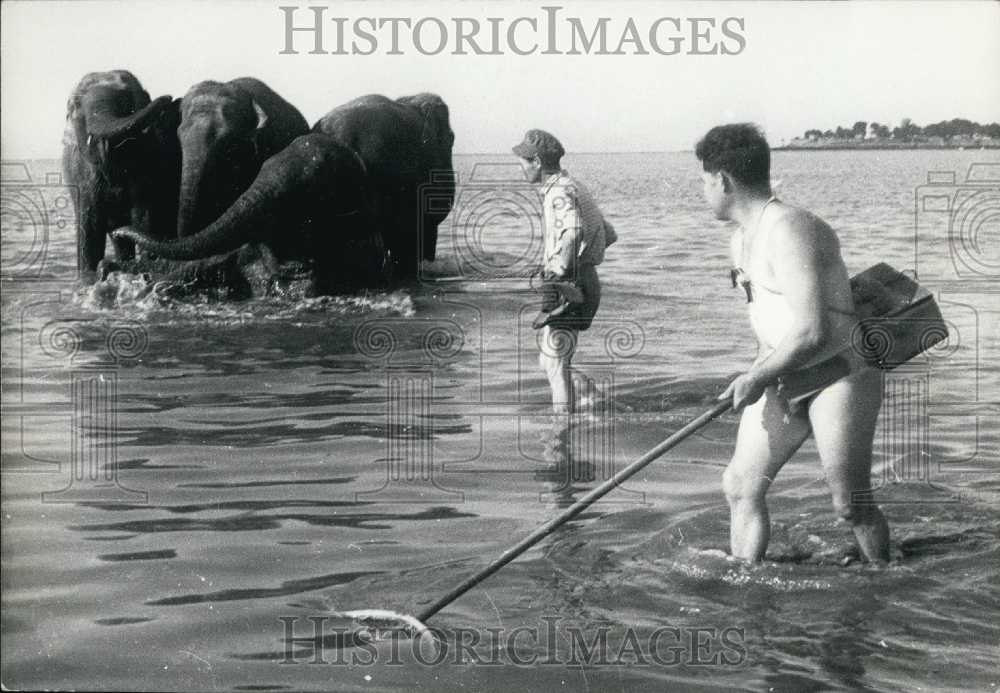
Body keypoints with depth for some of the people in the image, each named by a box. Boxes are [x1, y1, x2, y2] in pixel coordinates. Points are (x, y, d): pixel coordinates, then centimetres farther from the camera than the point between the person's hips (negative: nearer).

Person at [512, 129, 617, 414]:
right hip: (586, 281, 10)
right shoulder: (574, 188, 18)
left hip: (567, 285, -10)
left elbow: (573, 230, -34)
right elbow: (609, 235, 24)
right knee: (548, 360, 16)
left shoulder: (560, 191, -13)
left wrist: (559, 270, -29)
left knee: (555, 361, -7)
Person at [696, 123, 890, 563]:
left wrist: (758, 379, -17)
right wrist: (761, 369, 13)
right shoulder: (742, 241, 11)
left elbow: (812, 333, -27)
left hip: (841, 375, -9)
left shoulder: (789, 230, -22)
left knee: (851, 506, -3)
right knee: (740, 485, 2)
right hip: (784, 378, 9)